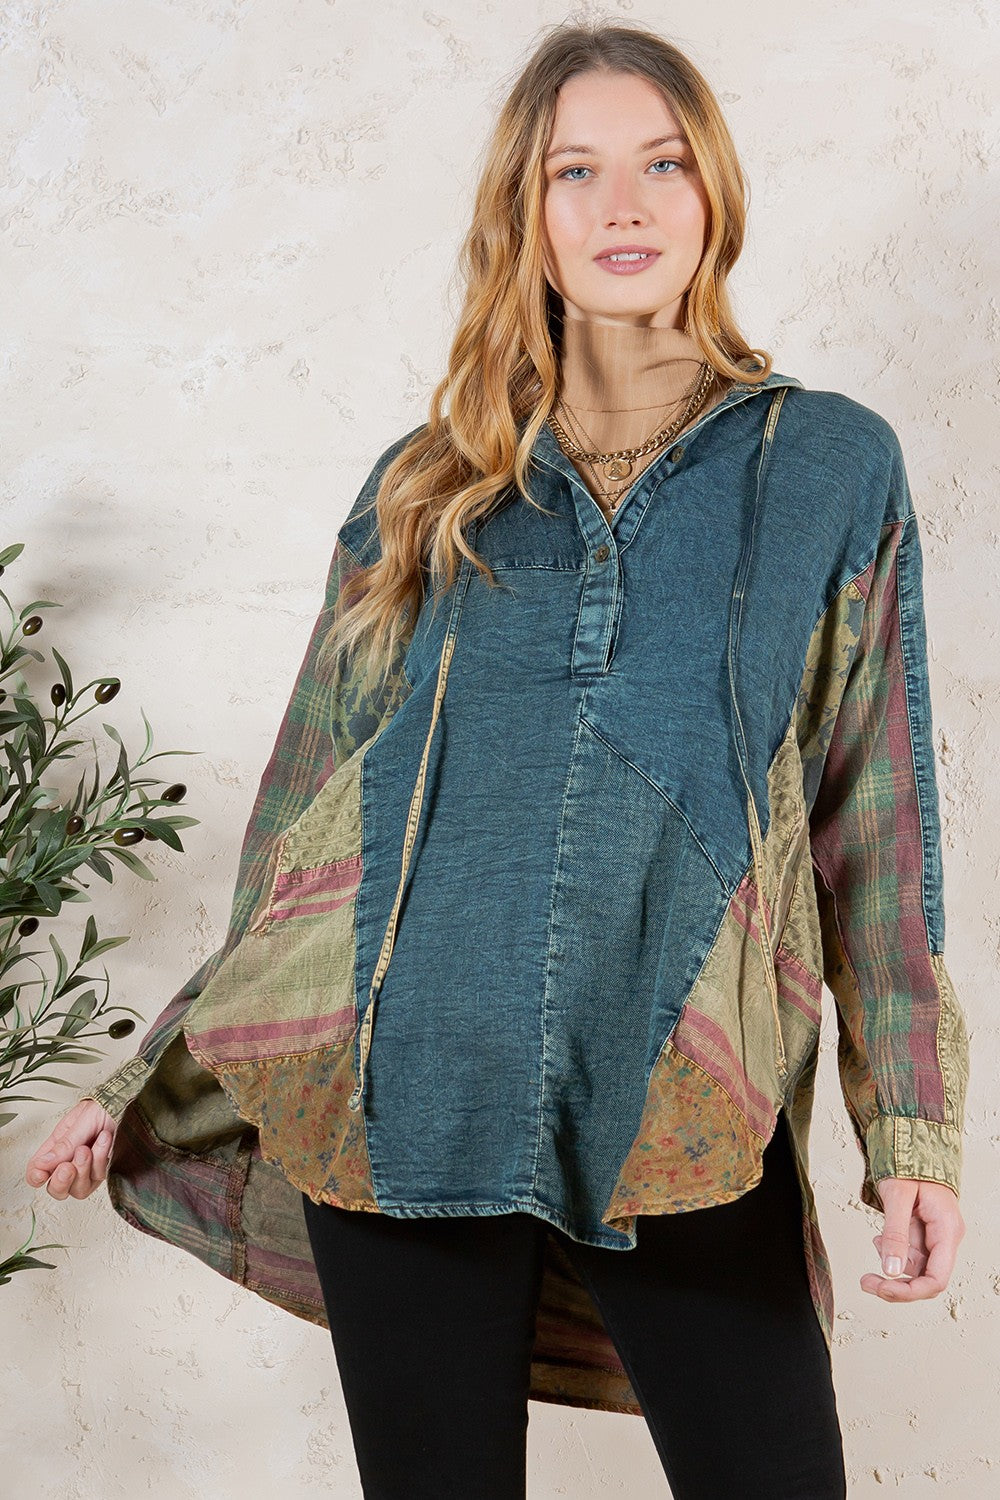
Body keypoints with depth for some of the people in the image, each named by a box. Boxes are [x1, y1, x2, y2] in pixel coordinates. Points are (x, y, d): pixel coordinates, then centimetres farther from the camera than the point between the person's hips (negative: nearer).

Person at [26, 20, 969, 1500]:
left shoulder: (832, 465, 7)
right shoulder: (427, 491, 10)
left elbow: (876, 817, 5)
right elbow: (306, 816, 14)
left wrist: (913, 1127, -2)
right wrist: (154, 1081, 15)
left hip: (682, 1120, -1)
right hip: (400, 1101, 2)